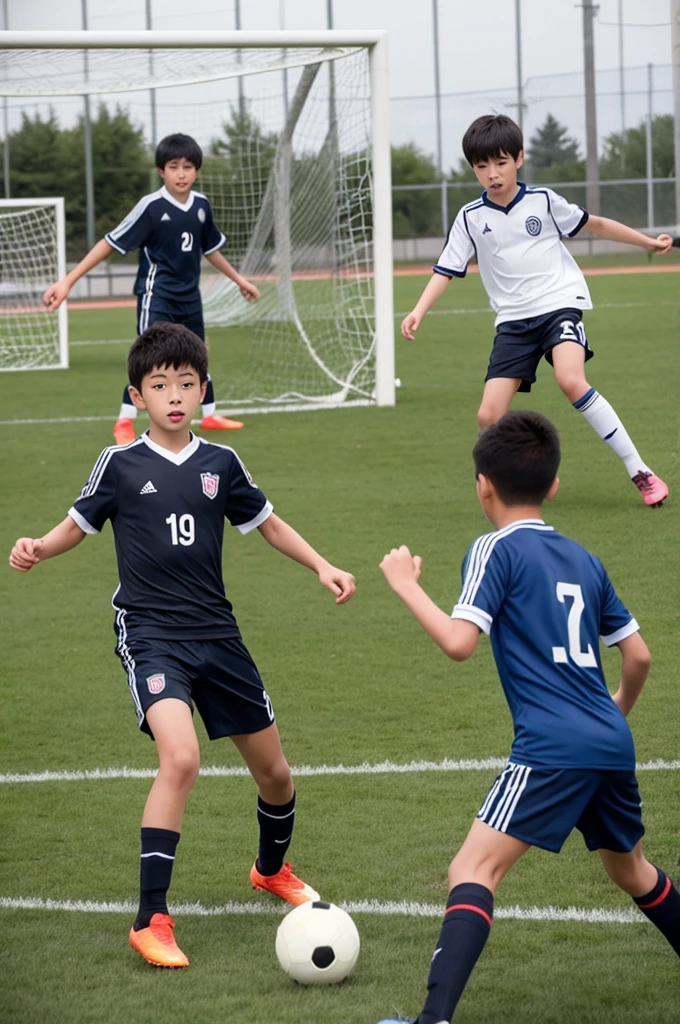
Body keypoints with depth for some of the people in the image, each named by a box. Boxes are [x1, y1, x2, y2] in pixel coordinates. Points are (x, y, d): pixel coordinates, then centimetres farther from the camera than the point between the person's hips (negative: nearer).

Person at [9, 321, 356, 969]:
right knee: (180, 757, -28)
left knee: (273, 772, 13)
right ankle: (150, 920, -22)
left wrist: (320, 566, 8)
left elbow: (267, 523, 18)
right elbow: (77, 526, 7)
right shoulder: (120, 465, -3)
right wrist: (36, 549, -13)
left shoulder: (220, 464, 4)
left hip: (215, 632, 4)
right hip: (149, 631, -4)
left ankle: (272, 870, 47)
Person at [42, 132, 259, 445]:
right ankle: (124, 423, -8)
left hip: (189, 296, 6)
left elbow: (209, 248, 17)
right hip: (156, 295, -6)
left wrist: (239, 280, 27)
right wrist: (67, 282, -22)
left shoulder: (201, 205, -1)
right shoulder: (151, 207, -19)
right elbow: (111, 243, -18)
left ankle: (210, 416, 34)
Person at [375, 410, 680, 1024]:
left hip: (553, 748, -7)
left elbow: (459, 642, -15)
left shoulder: (496, 550, -3)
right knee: (630, 869, 29)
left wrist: (407, 586, -2)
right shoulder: (583, 560, 16)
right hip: (612, 745, 7)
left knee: (475, 869, -12)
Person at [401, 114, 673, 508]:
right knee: (489, 416, -9)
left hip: (560, 303, -3)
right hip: (513, 320, 3)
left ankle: (640, 472, -22)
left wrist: (649, 242, 15)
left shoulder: (543, 201, 0)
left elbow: (595, 224, 13)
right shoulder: (471, 218, 3)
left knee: (571, 380, -30)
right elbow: (447, 270, 3)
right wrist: (419, 312, -13)